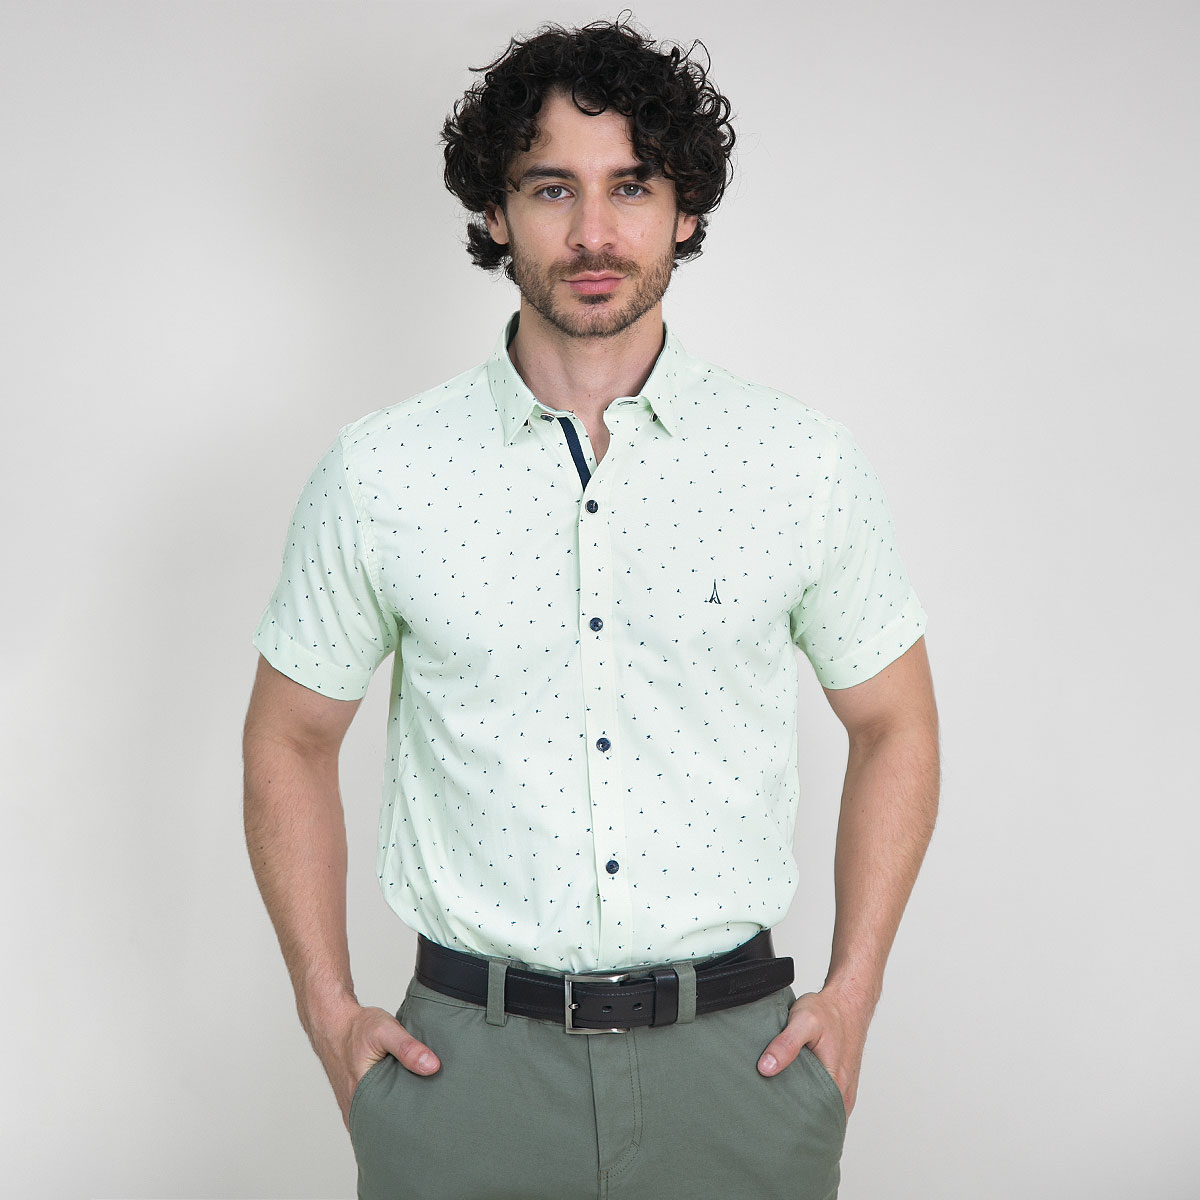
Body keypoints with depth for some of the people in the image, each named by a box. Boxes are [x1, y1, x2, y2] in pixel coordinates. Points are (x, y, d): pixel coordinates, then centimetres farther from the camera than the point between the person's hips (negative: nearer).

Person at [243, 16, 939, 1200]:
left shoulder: (806, 464, -1)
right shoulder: (376, 475, -3)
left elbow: (893, 726, 9)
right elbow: (288, 741, 7)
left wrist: (852, 994, 2)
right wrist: (329, 1010, 1)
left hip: (735, 1056, 1)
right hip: (467, 1055, 0)